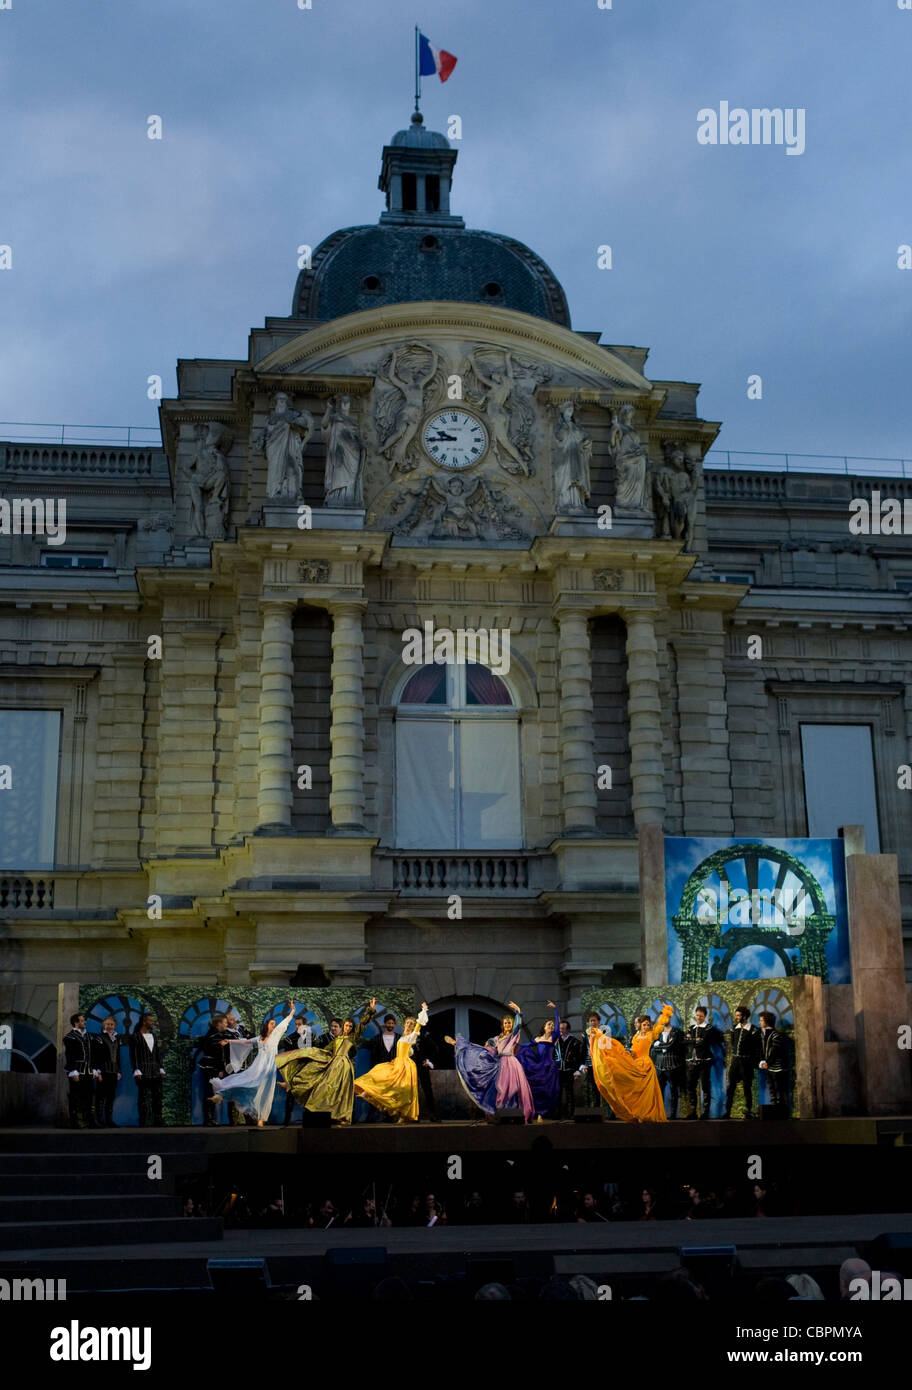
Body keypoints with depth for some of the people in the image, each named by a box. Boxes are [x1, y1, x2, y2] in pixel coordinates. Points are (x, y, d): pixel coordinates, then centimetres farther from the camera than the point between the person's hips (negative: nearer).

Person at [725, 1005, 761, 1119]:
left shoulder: (753, 1031, -5)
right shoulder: (735, 1029, 12)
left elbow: (757, 1049, -5)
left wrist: (754, 1064, -10)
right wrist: (730, 1059, 11)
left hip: (746, 1062, -5)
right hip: (734, 1061, 5)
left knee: (747, 1088, 1)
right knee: (730, 1087, 1)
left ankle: (748, 1113, 10)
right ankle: (727, 1112, 4)